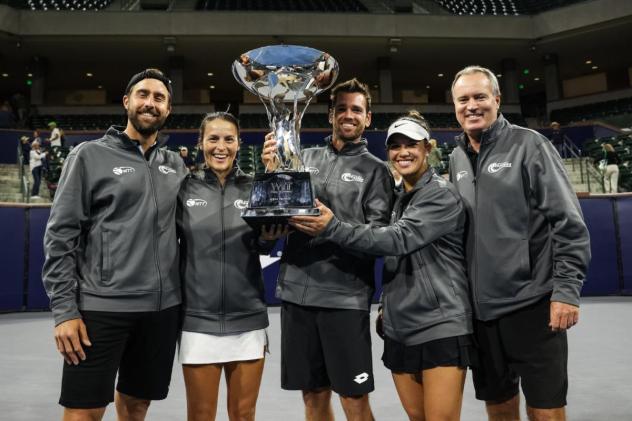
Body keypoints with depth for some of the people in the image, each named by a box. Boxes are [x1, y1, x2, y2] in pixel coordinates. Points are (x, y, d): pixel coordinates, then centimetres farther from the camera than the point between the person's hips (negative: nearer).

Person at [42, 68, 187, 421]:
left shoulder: (176, 164, 11)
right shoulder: (90, 156, -1)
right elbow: (61, 235, -5)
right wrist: (64, 309, -10)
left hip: (163, 308, 4)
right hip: (100, 307, -3)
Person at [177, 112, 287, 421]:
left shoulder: (253, 188, 5)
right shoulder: (185, 189, 2)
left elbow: (263, 247, -5)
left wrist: (268, 237, -24)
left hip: (247, 319, 1)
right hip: (199, 319, -1)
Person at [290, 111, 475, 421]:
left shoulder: (442, 195, -10)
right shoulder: (400, 200, 14)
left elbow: (398, 240, -23)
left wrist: (332, 228, -28)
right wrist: (389, 306, 13)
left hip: (440, 326, -7)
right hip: (399, 328, 7)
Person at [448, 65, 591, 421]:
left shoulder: (528, 144, -5)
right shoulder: (457, 158, 11)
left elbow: (568, 222, -9)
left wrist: (567, 289, -15)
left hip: (532, 304, -5)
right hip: (481, 307, 5)